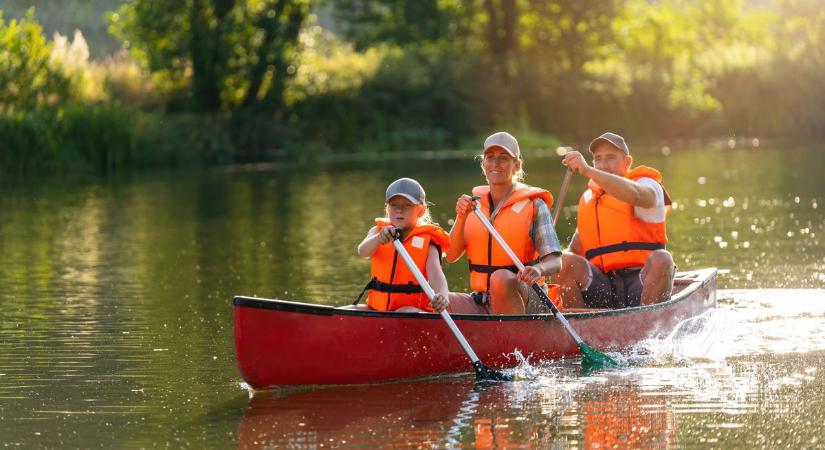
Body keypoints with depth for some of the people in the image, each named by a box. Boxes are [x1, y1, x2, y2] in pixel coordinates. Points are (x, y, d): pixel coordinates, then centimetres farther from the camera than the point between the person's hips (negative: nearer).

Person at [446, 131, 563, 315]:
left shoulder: (533, 205, -2)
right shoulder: (474, 203, 11)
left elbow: (555, 262, -9)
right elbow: (451, 256, 5)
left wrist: (538, 270, -32)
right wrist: (461, 218, -10)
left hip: (525, 303, -3)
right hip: (480, 304, 3)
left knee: (501, 278, -37)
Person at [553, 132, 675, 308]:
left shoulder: (648, 185, 5)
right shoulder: (587, 198, 22)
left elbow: (634, 194, -22)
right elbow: (575, 250, 24)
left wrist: (588, 171, -30)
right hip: (603, 290, 3)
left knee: (661, 260, -34)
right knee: (564, 262, -23)